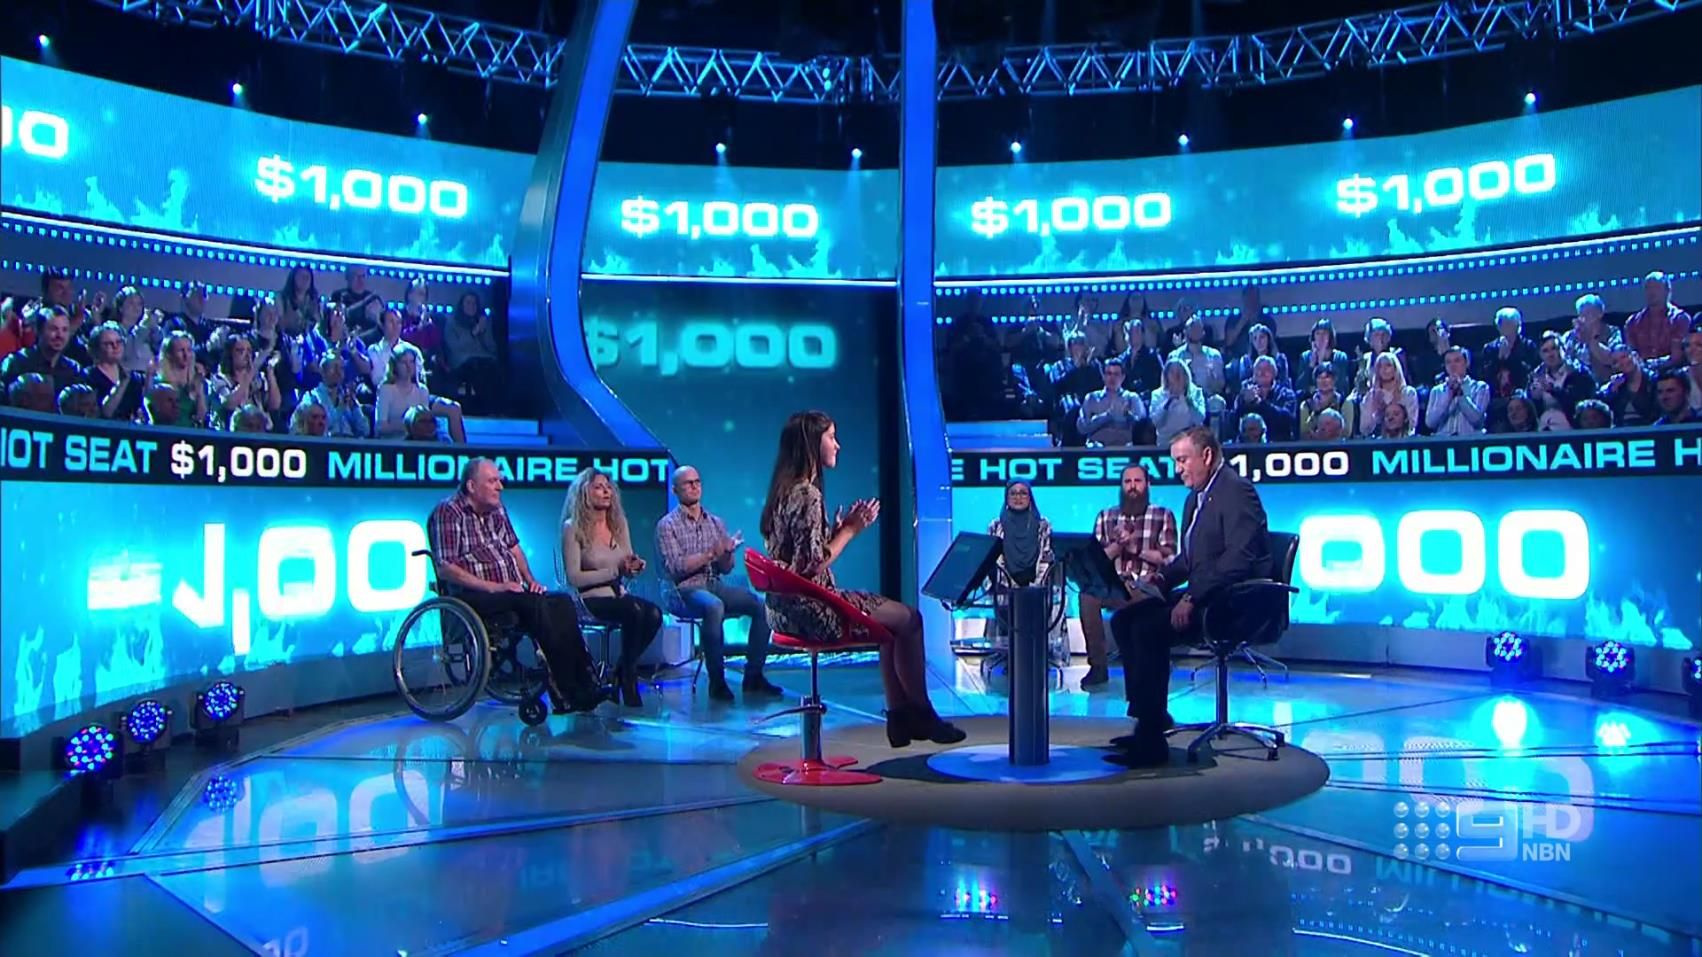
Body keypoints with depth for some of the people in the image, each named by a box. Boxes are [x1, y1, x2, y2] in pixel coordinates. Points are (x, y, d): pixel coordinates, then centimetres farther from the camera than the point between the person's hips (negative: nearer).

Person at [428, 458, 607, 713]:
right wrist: (492, 586, -19)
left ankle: (584, 685, -27)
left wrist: (530, 580, 7)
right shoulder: (448, 513, -6)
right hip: (473, 596, -7)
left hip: (513, 591, 7)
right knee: (536, 604, -32)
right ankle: (567, 690, -30)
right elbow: (445, 568, -13)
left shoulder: (497, 510, 18)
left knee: (562, 601, -19)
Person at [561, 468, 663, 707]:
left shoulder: (619, 523, 12)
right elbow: (574, 578, -11)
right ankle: (628, 681, -19)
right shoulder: (573, 527, -5)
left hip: (618, 594, 6)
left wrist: (635, 566, -7)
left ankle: (622, 670, -5)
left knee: (654, 613, -25)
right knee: (635, 610, -33)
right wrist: (615, 571, -16)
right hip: (590, 599, -5)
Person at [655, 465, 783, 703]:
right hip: (685, 590, -5)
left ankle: (753, 676, -12)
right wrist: (710, 554, -17)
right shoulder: (667, 525, 1)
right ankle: (717, 681, -29)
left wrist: (727, 553, -11)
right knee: (713, 606, -38)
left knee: (761, 604, -18)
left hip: (716, 585, 6)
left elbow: (726, 568, 12)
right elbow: (674, 567, -12)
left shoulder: (716, 522, 16)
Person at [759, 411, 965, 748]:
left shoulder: (785, 490, 11)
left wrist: (840, 527, 9)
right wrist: (851, 530, -11)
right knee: (909, 619, 1)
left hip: (787, 607, 10)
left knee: (894, 617, 20)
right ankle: (922, 714, 17)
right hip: (810, 610, -10)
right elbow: (813, 564, -22)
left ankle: (901, 718, 20)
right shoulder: (807, 495, -19)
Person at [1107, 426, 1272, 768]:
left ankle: (1152, 742, -20)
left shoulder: (1236, 490, -13)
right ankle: (1149, 717, 4)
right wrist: (1164, 576, 3)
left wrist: (1193, 598, -27)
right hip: (1204, 596, 10)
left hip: (1236, 601, -10)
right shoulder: (1196, 498, 19)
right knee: (1124, 620, 0)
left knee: (1149, 629, -26)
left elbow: (1239, 558, -24)